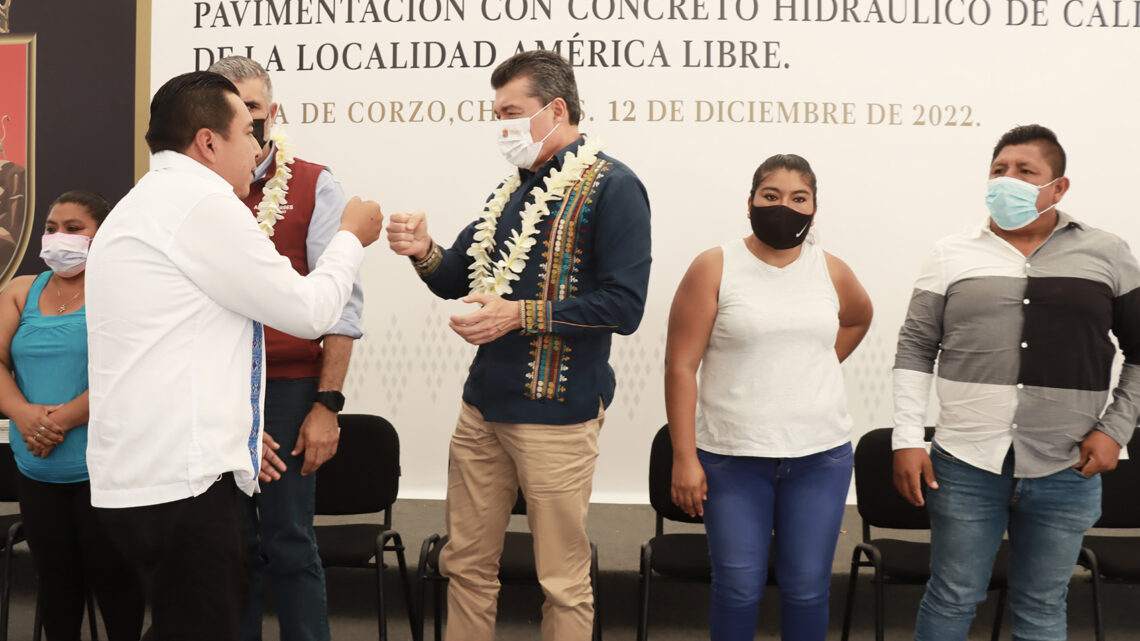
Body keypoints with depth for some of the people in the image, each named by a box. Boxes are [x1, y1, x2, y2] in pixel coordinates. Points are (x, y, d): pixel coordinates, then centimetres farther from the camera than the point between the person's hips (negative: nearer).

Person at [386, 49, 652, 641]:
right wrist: (424, 253, -4)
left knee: (562, 580, 5)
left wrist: (520, 314, -20)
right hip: (483, 406, 7)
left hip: (556, 414, -7)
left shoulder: (610, 188, -8)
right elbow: (456, 281, 18)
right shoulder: (515, 187, 15)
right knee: (466, 564, 15)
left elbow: (623, 304, -17)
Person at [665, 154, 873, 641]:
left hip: (821, 455, 3)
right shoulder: (715, 268, -4)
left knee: (807, 590, 8)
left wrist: (815, 367, 13)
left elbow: (859, 317, 30)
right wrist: (684, 457, -12)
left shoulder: (832, 272, 6)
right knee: (738, 590, 3)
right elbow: (680, 367, -7)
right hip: (732, 457, -2)